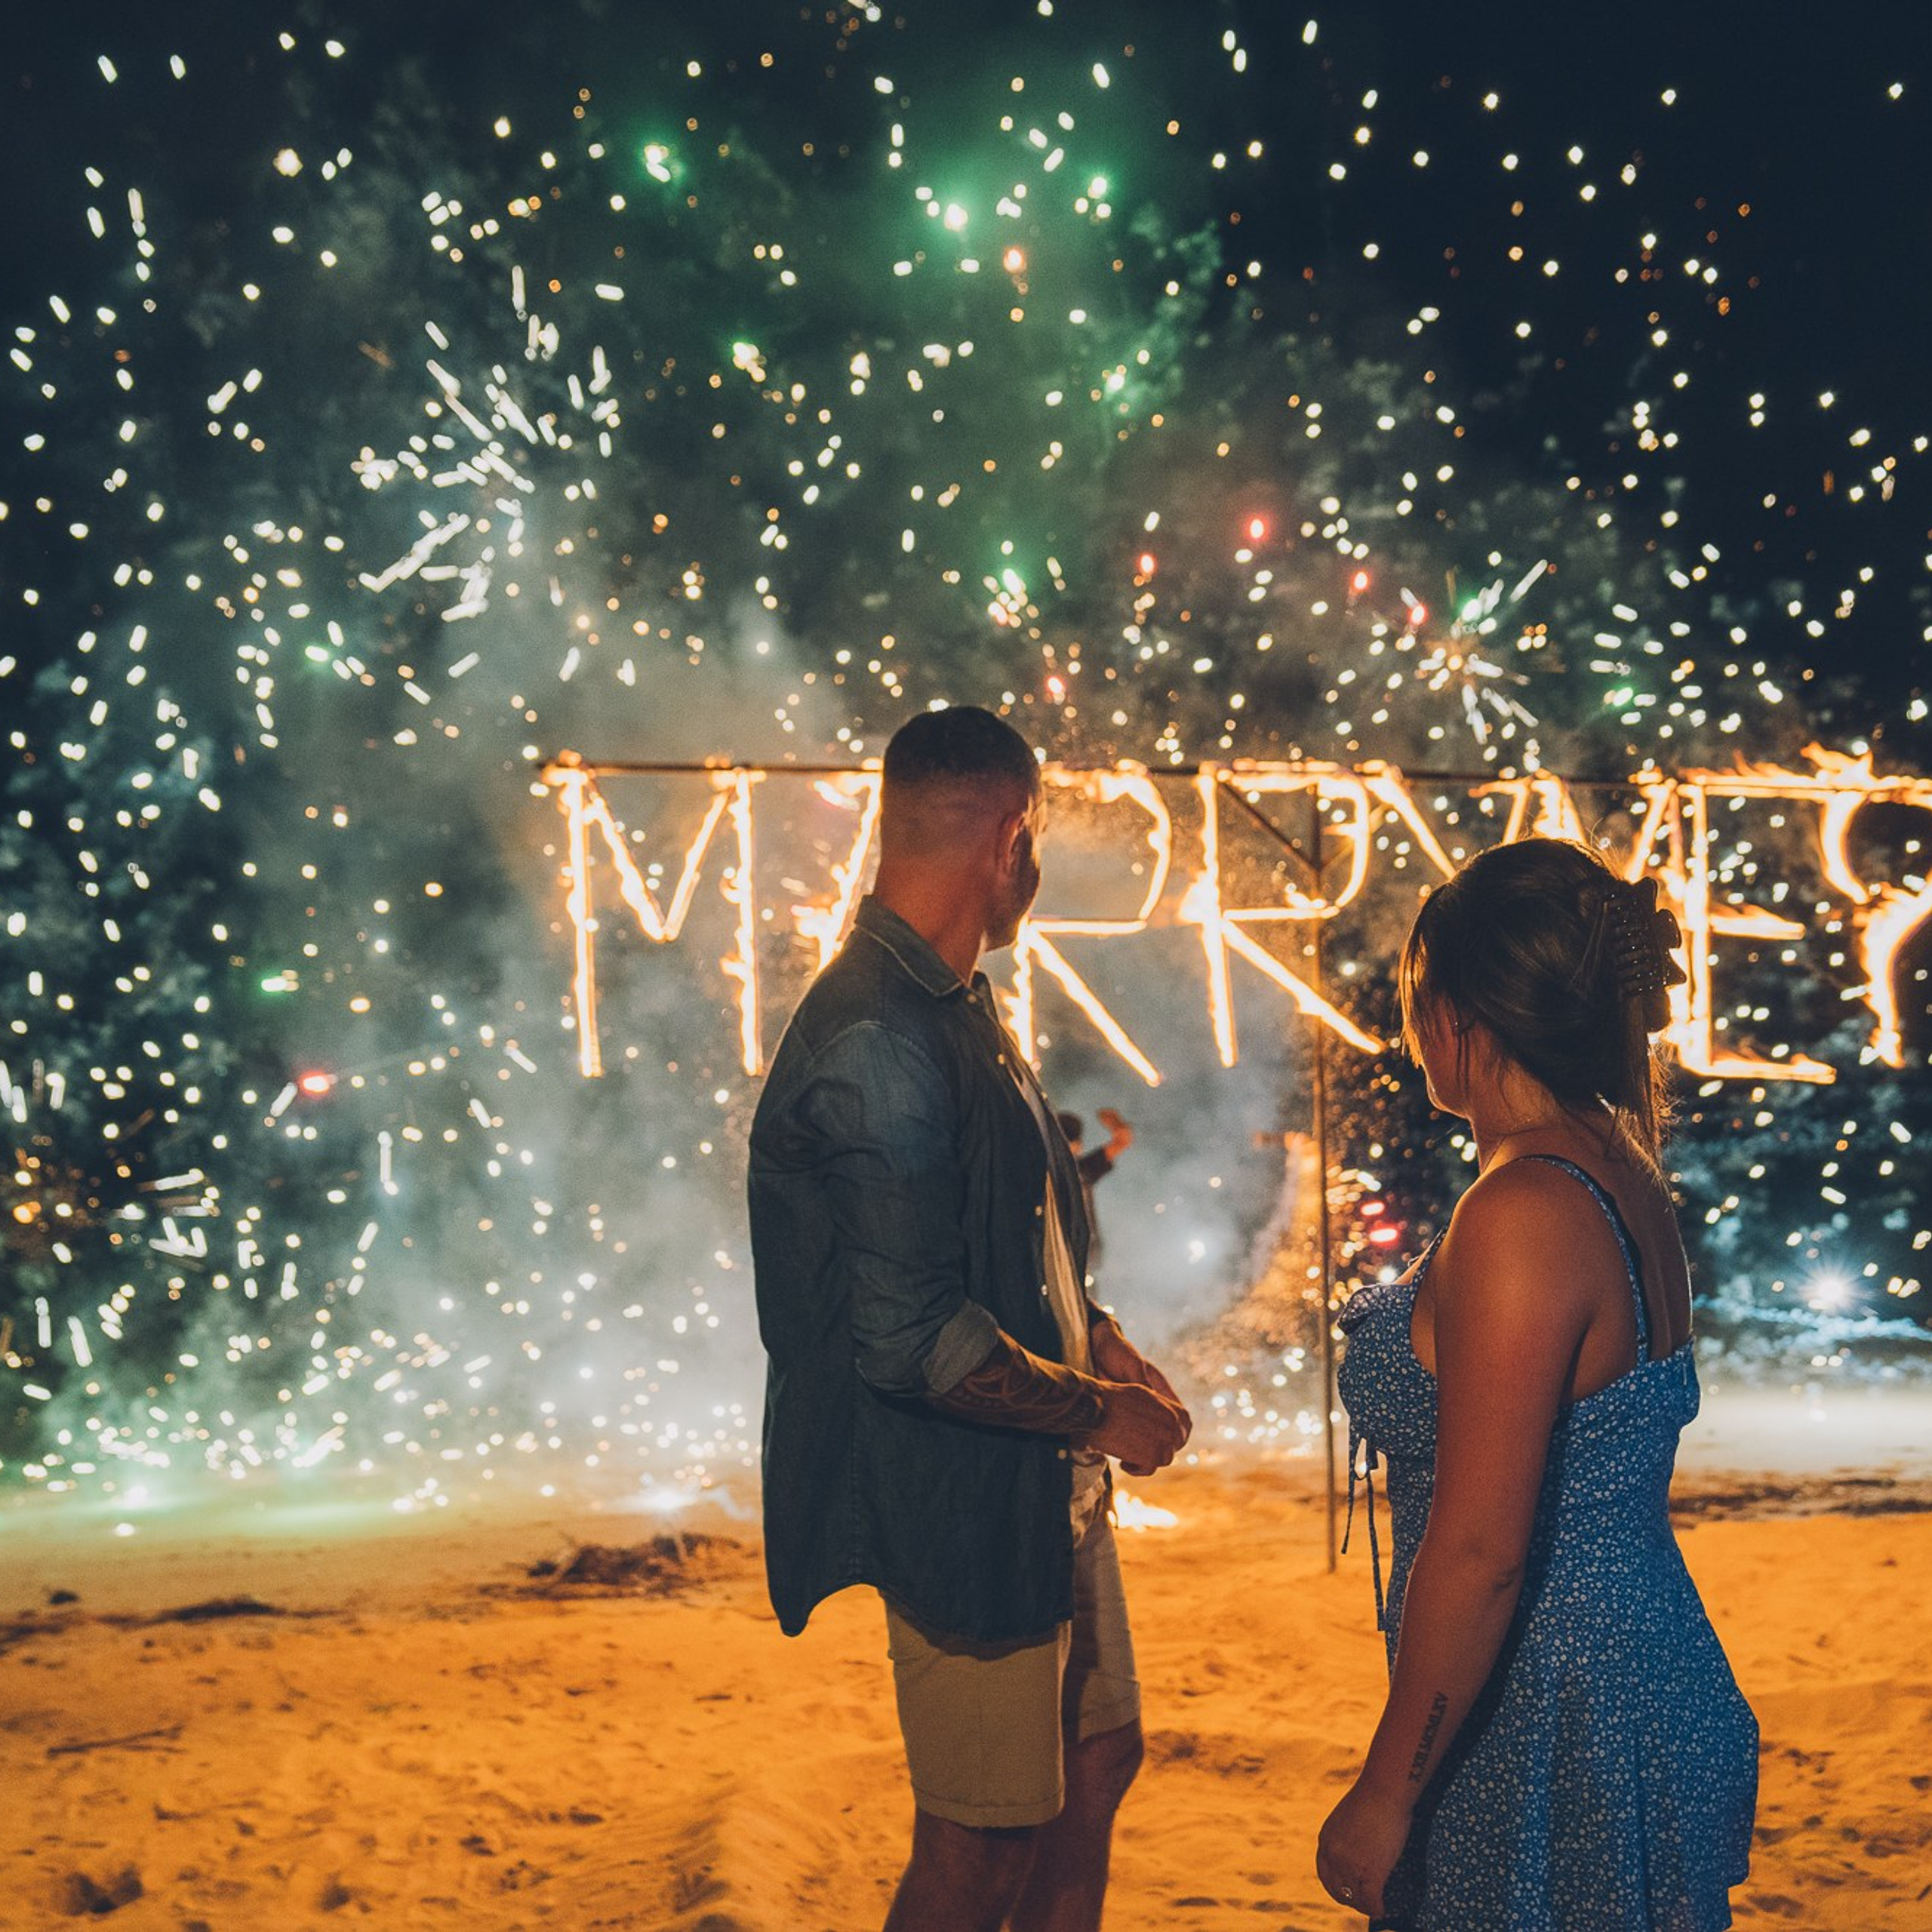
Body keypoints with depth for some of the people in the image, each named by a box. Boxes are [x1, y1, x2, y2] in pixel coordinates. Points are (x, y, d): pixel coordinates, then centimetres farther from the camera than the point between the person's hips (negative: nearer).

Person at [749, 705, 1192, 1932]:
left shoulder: (960, 1009, 10)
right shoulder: (876, 1046, -24)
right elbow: (912, 1339, -27)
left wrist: (1101, 1341, 5)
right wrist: (1099, 1412, -15)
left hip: (1047, 1486, 10)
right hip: (960, 1507, -10)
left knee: (1096, 1762, 20)